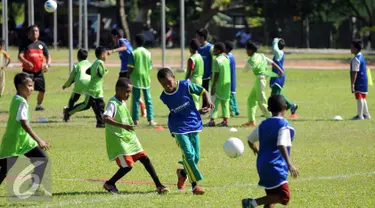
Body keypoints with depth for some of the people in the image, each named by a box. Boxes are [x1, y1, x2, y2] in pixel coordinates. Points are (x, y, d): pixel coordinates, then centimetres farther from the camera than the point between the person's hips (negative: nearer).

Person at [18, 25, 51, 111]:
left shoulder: (42, 44, 11)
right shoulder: (25, 44, -3)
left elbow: (48, 56, 14)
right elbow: (20, 56, -14)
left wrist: (47, 64, -9)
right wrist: (26, 62, -34)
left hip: (39, 71, 5)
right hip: (28, 71, -5)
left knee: (42, 90, 8)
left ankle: (38, 105, 28)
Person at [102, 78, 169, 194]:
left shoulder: (123, 103, 11)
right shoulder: (113, 104, -17)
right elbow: (106, 119, -34)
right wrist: (123, 126, -44)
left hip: (129, 138, 8)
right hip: (118, 140, -8)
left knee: (144, 159, 1)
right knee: (127, 166, -11)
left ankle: (158, 185, 2)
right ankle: (109, 184, 10)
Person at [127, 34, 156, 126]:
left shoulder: (133, 53, -7)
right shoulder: (148, 53, 4)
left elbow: (131, 68, -9)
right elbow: (150, 67, 7)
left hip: (136, 79, -3)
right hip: (146, 79, 3)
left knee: (135, 100, 3)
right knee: (148, 99, 7)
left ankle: (135, 119, 2)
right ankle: (151, 119, 2)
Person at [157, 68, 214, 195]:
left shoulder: (186, 85, -8)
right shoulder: (164, 97, -4)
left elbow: (203, 91, 4)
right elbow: (175, 112, 3)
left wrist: (208, 102, -14)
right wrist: (198, 112, -3)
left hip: (193, 125, 2)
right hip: (179, 128, -2)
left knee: (196, 156, 5)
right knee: (188, 154, -16)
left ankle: (183, 173, 35)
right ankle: (194, 185, -11)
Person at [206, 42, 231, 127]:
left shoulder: (217, 60, -14)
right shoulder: (226, 59, 9)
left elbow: (216, 74, -17)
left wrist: (213, 86, -16)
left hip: (218, 84, -7)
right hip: (227, 84, 7)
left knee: (215, 102, -3)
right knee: (225, 102, 10)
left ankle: (212, 120, -8)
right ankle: (225, 120, 10)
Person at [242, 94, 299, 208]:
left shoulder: (263, 124, 11)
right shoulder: (284, 125, -10)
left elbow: (250, 140, 22)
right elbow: (281, 145, -24)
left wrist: (256, 150, 44)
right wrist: (289, 164, -31)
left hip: (262, 165, 8)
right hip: (275, 167, -8)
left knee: (271, 197, 17)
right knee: (283, 197, -9)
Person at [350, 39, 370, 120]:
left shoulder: (356, 59, -17)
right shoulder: (361, 56, 15)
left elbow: (355, 72, -20)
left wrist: (352, 83, -20)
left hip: (359, 80, -10)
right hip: (364, 80, 10)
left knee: (359, 97, -8)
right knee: (362, 98, 17)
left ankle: (360, 115, -7)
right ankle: (366, 114, 24)